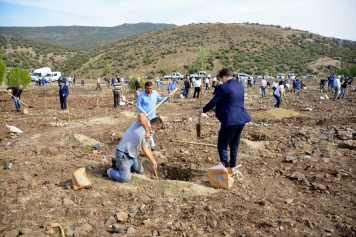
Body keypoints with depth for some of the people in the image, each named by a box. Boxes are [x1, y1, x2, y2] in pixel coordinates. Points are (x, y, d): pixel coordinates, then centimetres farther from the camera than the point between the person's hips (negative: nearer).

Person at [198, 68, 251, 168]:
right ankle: (232, 167, 32)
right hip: (241, 118, 8)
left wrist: (203, 109, 10)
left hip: (230, 120, -8)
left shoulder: (223, 87, -13)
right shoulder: (240, 86, 11)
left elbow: (214, 102, -6)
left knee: (222, 146, 3)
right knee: (234, 144, 22)